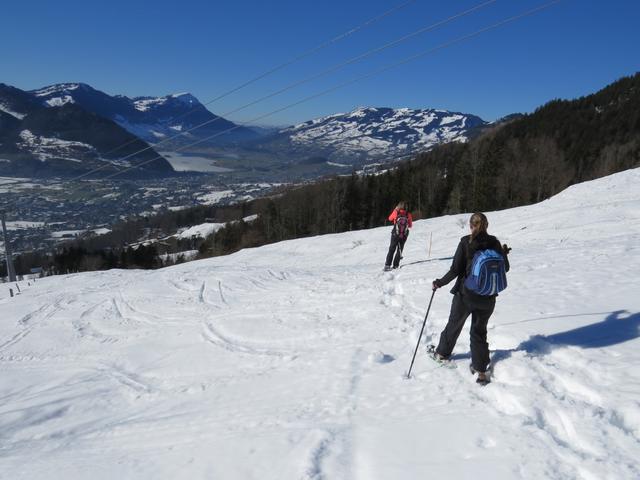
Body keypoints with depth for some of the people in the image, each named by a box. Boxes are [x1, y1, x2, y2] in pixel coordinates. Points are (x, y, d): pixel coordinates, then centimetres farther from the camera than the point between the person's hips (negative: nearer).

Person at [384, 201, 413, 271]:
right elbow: (410, 226, 6)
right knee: (399, 250, 14)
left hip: (395, 235, -1)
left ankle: (387, 265, -3)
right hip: (404, 236, 1)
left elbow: (390, 218, 13)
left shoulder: (396, 213, -8)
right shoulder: (408, 215, -5)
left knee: (392, 250, 6)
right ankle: (396, 265, 10)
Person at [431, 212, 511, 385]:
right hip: (487, 297, 2)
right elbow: (505, 268, 5)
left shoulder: (465, 242, -11)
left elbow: (455, 270, -13)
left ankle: (442, 353, 40)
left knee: (454, 325, 20)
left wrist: (439, 283, 0)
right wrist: (504, 253, 23)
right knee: (479, 330, 16)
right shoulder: (494, 243, -4)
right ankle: (481, 371, 10)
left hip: (465, 294, -2)